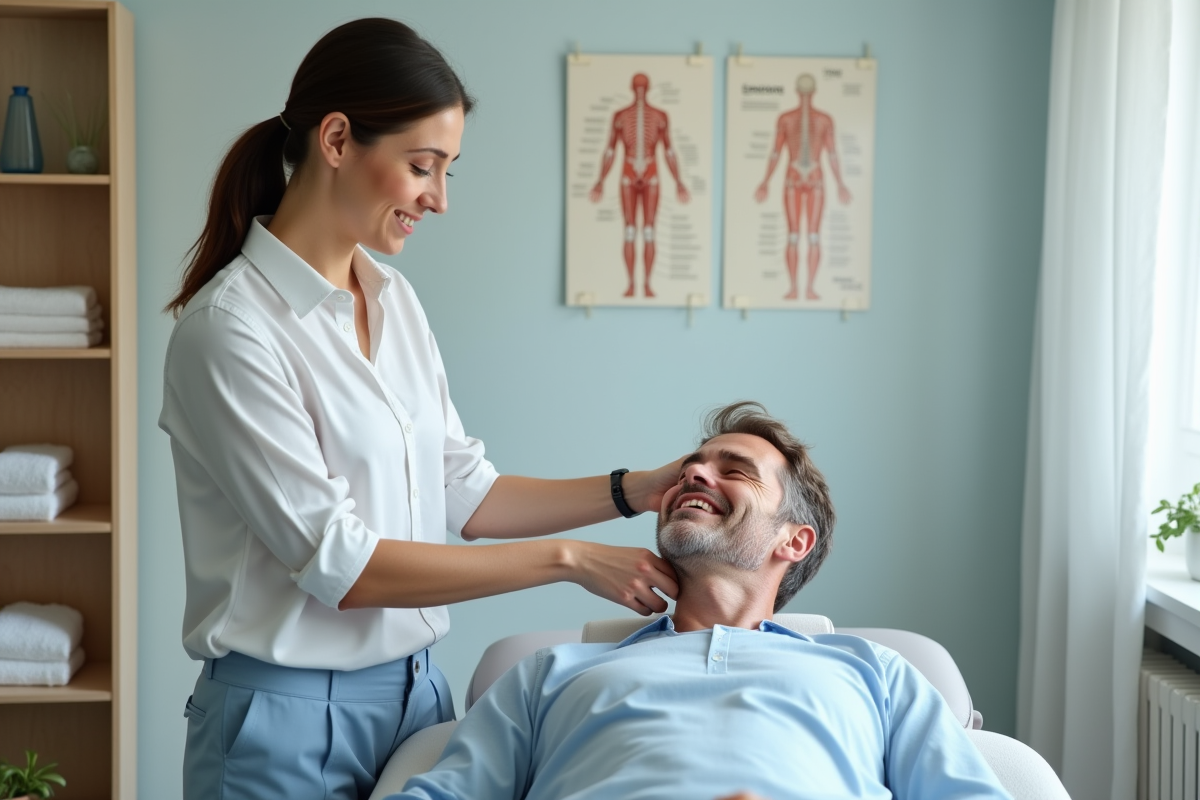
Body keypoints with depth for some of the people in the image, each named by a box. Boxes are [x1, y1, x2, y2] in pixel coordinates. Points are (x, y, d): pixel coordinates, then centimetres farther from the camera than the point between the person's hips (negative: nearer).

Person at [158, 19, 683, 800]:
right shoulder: (232, 326, -17)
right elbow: (337, 562, -19)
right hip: (291, 721, -6)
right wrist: (569, 560, -17)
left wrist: (632, 491, -2)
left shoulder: (395, 300, 6)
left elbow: (461, 491, 8)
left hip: (415, 690, 7)